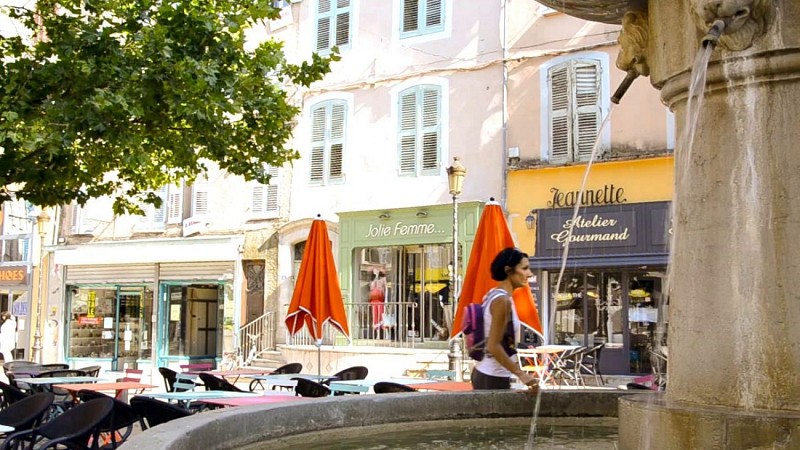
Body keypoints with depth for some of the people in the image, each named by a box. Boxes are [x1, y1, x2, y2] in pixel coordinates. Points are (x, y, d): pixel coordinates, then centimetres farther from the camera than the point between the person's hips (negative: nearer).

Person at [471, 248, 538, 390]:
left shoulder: (493, 295, 10)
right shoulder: (502, 300, -18)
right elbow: (494, 346, -22)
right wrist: (521, 374, -23)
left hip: (483, 373, 10)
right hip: (493, 378, -10)